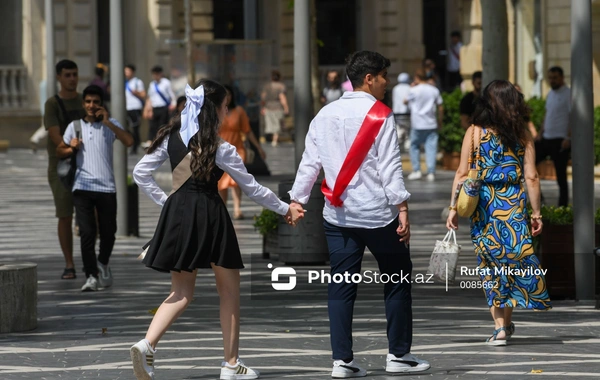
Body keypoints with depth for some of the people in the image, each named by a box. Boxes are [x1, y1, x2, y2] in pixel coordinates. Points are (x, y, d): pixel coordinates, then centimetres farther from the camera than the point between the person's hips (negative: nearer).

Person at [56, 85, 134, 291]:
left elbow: (129, 141, -12)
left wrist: (107, 122, -15)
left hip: (106, 187, 0)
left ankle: (103, 264, 35)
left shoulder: (110, 124, 5)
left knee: (108, 232, 8)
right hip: (82, 187, 0)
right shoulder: (75, 126, 10)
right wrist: (71, 148, -4)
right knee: (87, 232, -10)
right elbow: (59, 150, 18)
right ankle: (91, 276, -8)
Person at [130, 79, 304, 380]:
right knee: (229, 291, 12)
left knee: (181, 293, 11)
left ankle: (147, 344, -14)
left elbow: (140, 173, 5)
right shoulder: (221, 149, -11)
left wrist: (164, 200, 12)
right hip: (210, 216, -5)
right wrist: (285, 209, 10)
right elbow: (252, 188, -2)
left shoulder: (172, 137, 3)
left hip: (178, 214, 5)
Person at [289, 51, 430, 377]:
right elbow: (390, 166, -13)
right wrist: (402, 208, -12)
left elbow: (310, 162, 8)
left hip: (338, 214, 5)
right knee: (396, 281, 9)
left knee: (341, 287, 5)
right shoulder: (380, 115, -8)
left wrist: (297, 199, 14)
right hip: (377, 214, -5)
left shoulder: (325, 115, 8)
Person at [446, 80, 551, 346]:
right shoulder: (523, 136, -1)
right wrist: (536, 212, 6)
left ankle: (500, 325, 2)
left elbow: (462, 174, -4)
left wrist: (454, 208, 2)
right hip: (514, 206, 0)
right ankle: (506, 322, 8)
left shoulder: (475, 133, -3)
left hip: (484, 208, 0)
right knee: (516, 257, 10)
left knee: (489, 264, 7)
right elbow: (531, 178, -1)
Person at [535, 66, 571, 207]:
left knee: (561, 176, -3)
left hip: (560, 141, -8)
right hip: (546, 138, 8)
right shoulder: (551, 94, 15)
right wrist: (540, 133, 15)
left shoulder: (568, 94, -10)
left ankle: (562, 206, 4)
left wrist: (569, 138, -22)